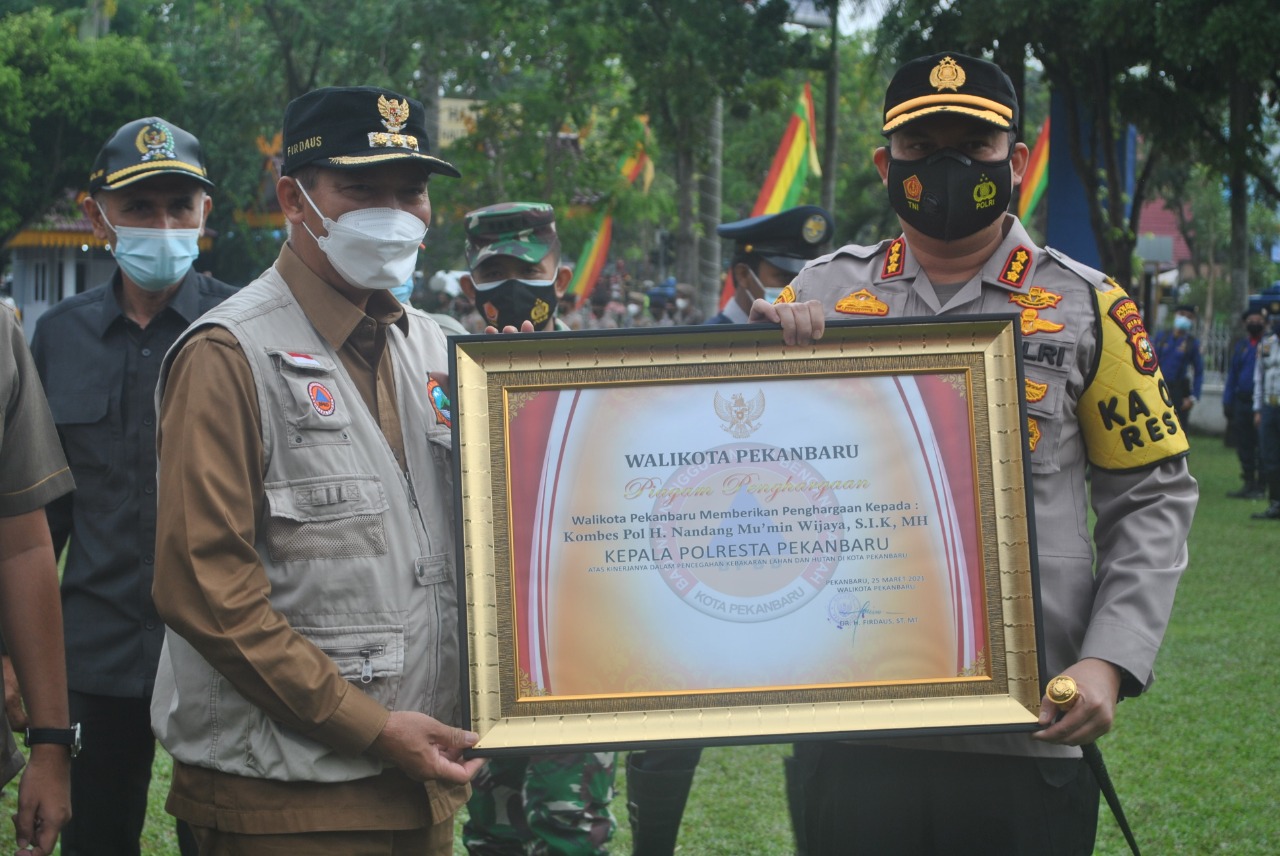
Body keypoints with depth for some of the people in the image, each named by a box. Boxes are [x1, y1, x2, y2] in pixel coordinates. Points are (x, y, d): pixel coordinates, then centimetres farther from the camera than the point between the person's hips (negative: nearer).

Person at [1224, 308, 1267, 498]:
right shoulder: (1239, 346, 14)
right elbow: (1231, 376, 16)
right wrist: (1227, 403, 9)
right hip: (1242, 402, 4)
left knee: (1262, 448, -2)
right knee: (1244, 447, 6)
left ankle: (1260, 487, 2)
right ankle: (1248, 484, 14)